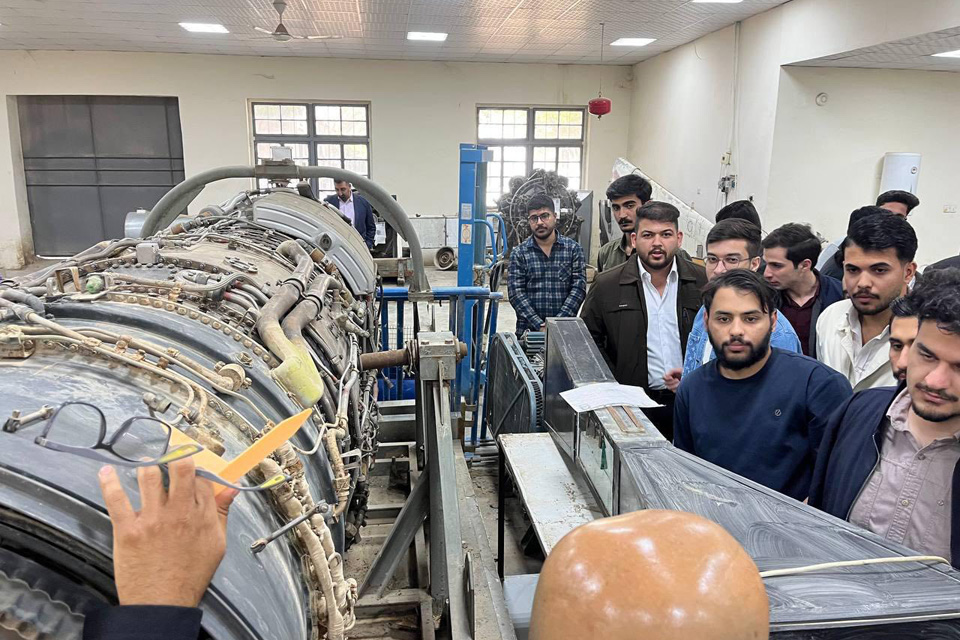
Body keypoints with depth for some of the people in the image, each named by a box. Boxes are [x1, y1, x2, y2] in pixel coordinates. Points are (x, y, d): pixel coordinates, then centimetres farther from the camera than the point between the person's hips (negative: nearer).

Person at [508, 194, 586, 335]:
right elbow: (516, 292, -5)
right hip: (528, 329, 0)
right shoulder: (519, 253, 2)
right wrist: (540, 325, -15)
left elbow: (579, 287, -3)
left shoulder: (573, 248, 4)